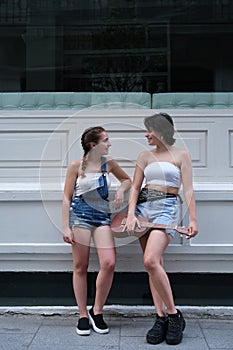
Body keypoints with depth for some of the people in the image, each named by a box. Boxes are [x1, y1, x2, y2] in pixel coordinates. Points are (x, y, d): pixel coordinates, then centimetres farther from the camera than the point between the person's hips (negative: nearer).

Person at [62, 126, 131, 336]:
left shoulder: (108, 163, 7)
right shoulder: (76, 166, -3)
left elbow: (127, 180, 23)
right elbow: (67, 198, -1)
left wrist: (121, 190, 0)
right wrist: (66, 227, -6)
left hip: (102, 216, 3)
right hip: (80, 215, -3)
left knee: (109, 263, -12)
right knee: (80, 267, 2)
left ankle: (97, 311, 7)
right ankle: (83, 315, 15)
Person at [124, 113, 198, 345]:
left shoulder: (181, 155, 4)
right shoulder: (145, 156, 14)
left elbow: (188, 190, -1)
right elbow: (135, 188, 10)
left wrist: (193, 219, -10)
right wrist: (131, 214, -3)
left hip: (167, 208, -5)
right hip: (143, 207, 5)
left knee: (151, 260, -22)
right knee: (154, 265, 3)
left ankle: (174, 315, -9)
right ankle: (161, 318, 8)